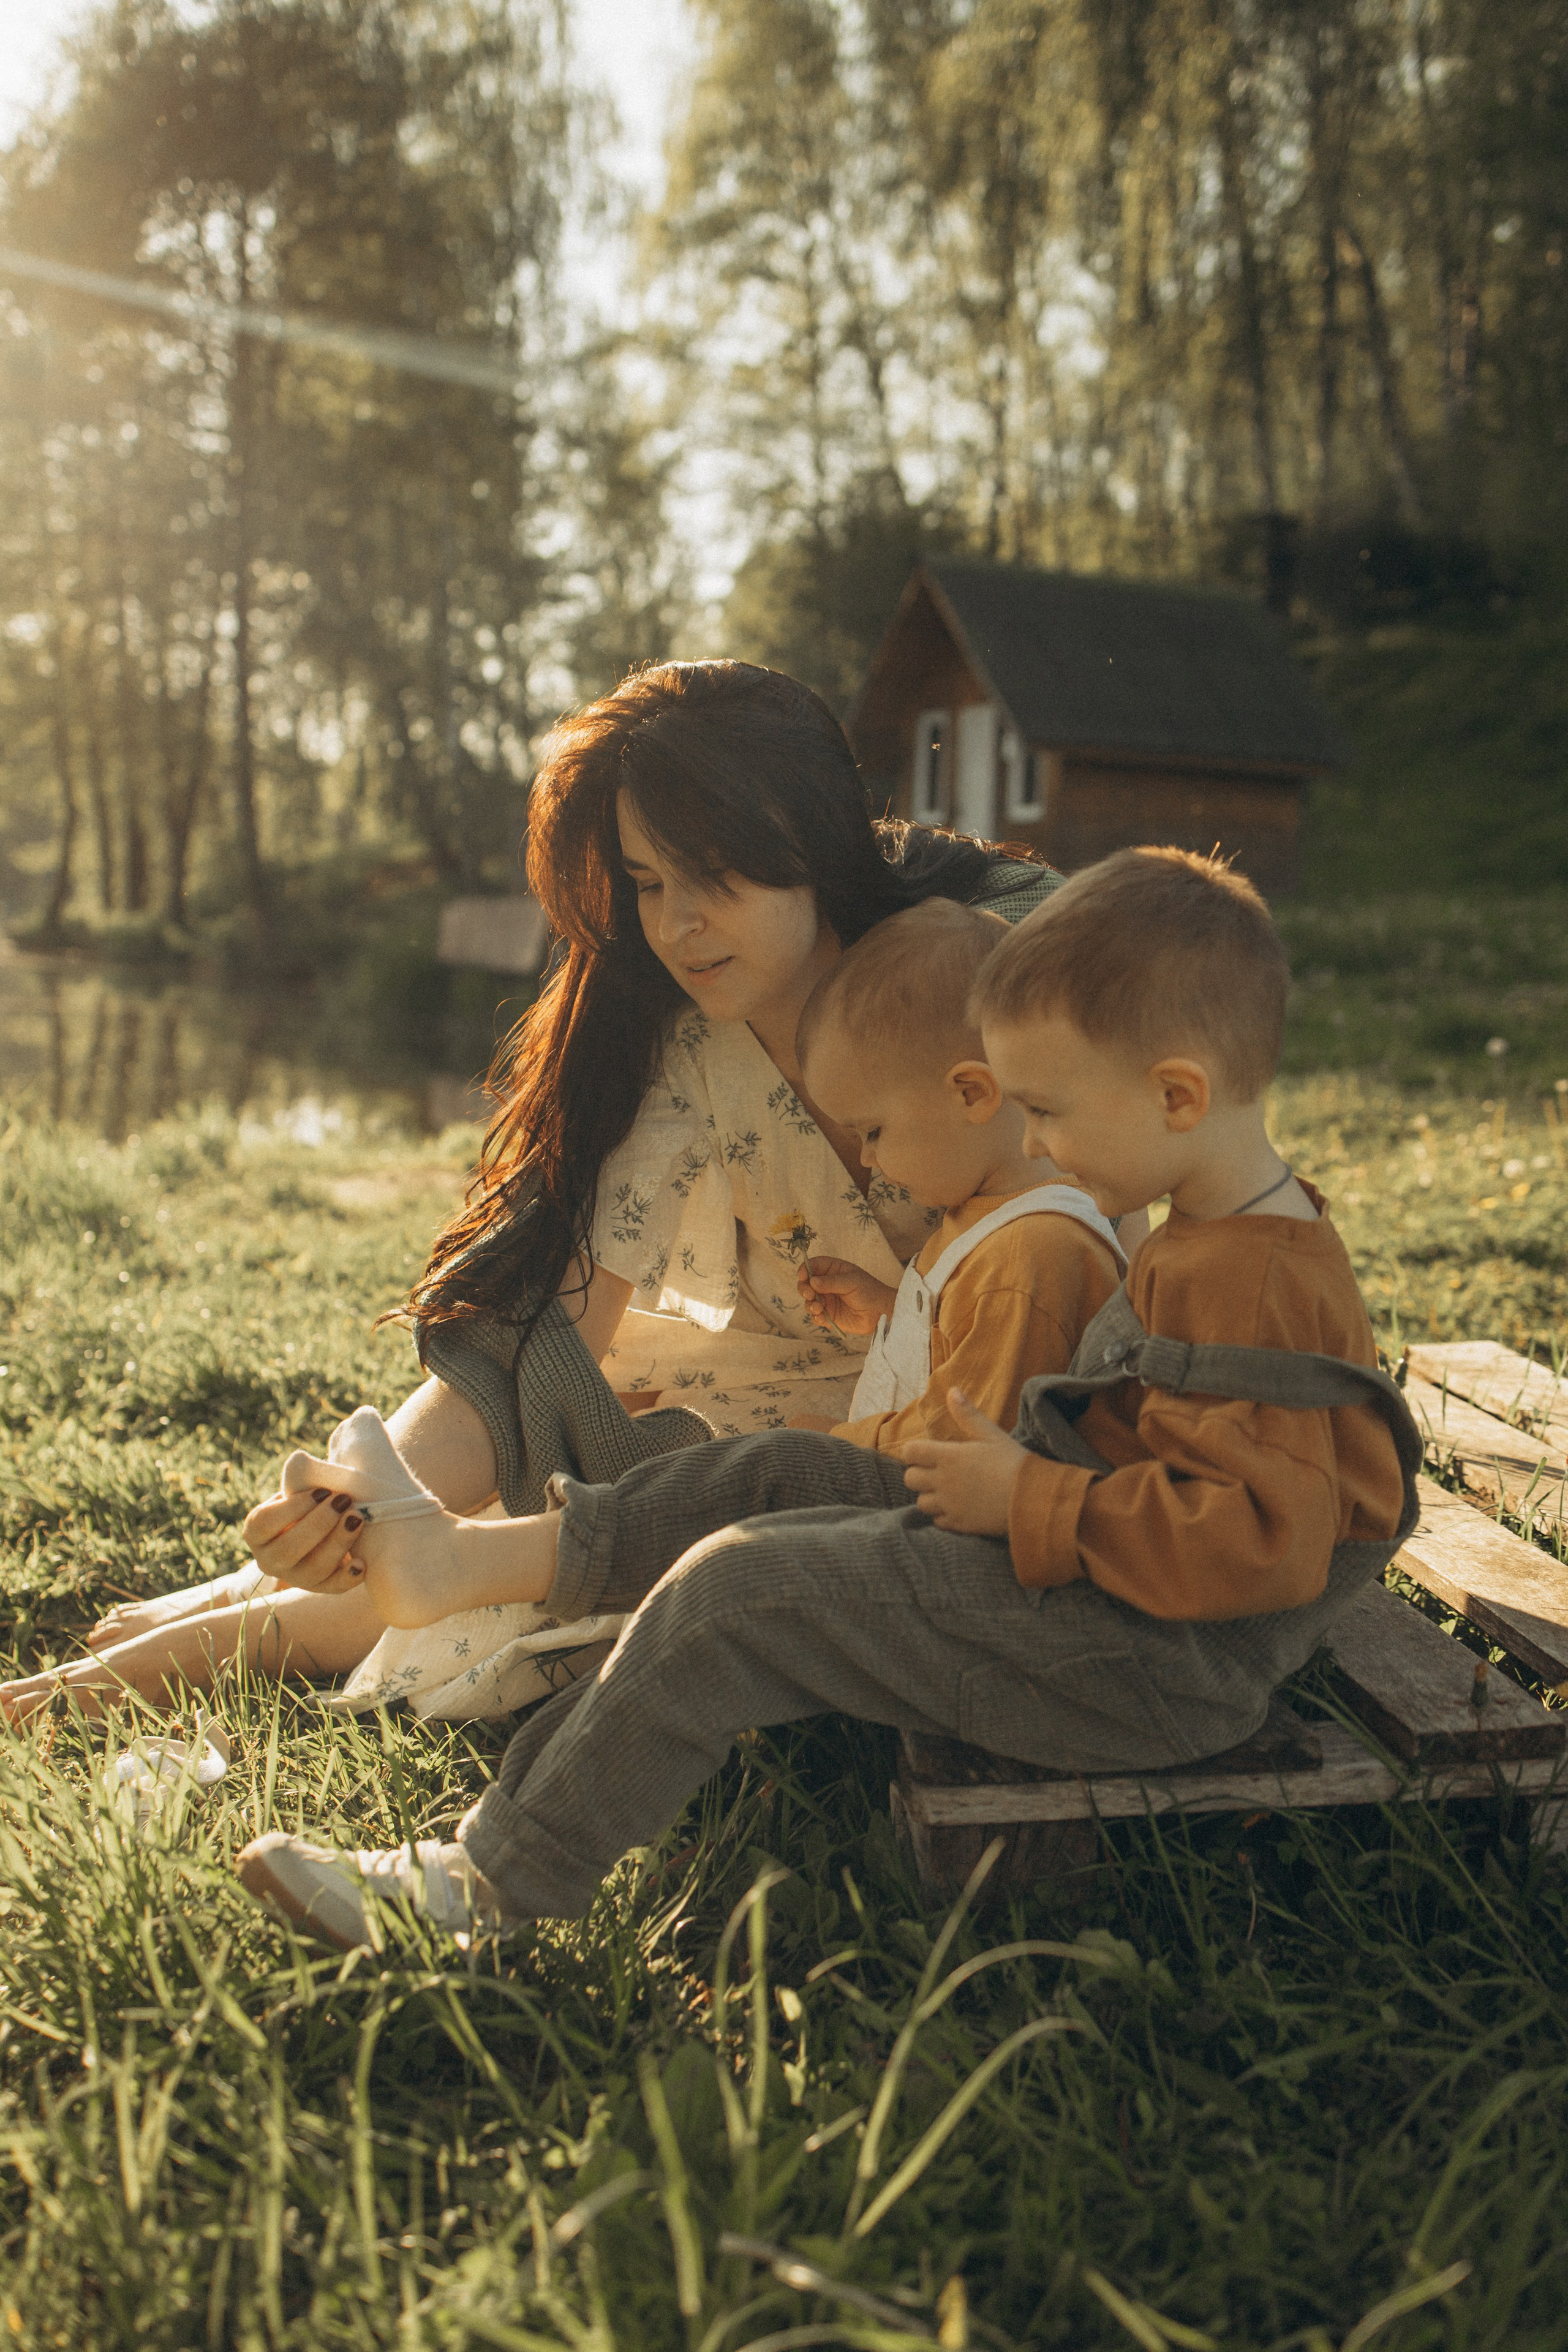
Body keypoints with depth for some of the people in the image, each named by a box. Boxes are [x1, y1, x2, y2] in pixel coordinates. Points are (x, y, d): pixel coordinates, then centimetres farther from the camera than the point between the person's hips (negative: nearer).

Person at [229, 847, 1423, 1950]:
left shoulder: (1252, 1286, -24)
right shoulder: (1226, 1236, 8)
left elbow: (1260, 1543, -32)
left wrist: (1029, 1502, -25)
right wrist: (1021, 1471, 10)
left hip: (1145, 1667, -10)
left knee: (737, 1592, -14)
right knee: (778, 1473, 8)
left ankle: (485, 1890, -2)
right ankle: (474, 1554, 13)